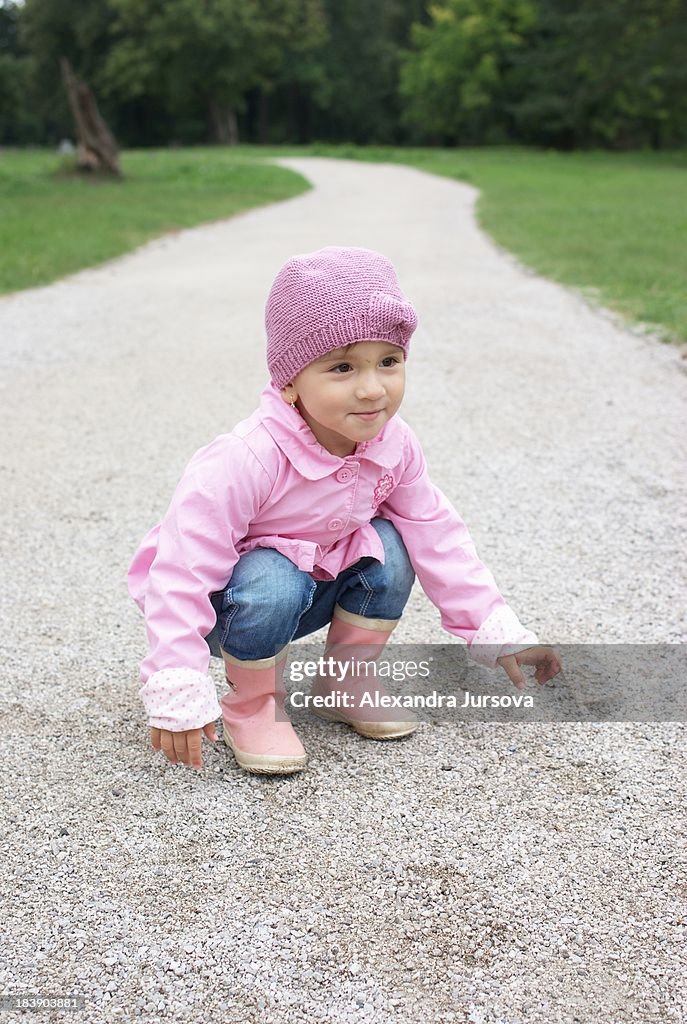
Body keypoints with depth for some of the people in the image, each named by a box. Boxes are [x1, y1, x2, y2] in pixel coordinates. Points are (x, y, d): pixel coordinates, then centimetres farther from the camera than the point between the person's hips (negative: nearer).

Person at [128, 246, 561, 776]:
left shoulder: (392, 444, -15)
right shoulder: (243, 462, -36)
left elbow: (437, 535, -4)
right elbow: (182, 575, -33)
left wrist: (498, 632, -5)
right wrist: (178, 699, -35)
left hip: (319, 584, 6)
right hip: (224, 600, -5)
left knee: (388, 549, -18)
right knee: (273, 585, -36)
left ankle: (345, 682, 5)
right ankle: (250, 703, -6)